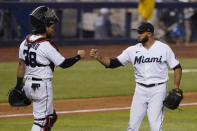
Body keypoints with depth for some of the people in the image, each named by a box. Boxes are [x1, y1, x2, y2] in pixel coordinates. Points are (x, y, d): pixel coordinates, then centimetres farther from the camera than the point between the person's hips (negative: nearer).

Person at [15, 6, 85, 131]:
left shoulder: (26, 42, 6)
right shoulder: (46, 45, -17)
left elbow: (21, 65, 10)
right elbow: (63, 63, -13)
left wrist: (19, 85, 15)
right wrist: (78, 56, 1)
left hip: (29, 84, 9)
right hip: (42, 86, -9)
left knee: (51, 116, 21)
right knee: (41, 120, -4)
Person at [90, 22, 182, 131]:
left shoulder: (164, 48, -2)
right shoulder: (133, 50, 4)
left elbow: (177, 67, 2)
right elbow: (113, 63, 1)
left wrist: (176, 88, -8)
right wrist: (98, 57, -14)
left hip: (157, 90, -3)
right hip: (140, 90, 4)